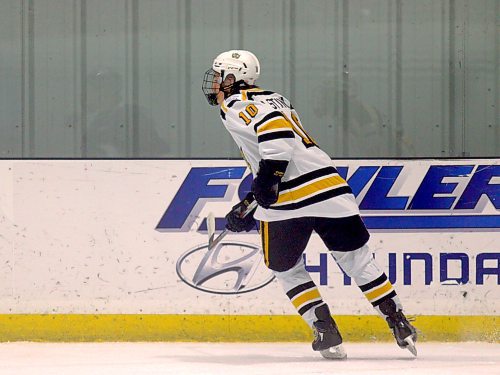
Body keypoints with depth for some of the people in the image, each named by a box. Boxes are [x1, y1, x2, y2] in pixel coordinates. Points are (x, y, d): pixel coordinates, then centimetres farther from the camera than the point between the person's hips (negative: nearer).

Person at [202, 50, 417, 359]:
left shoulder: (237, 105, 1)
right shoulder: (273, 100, 28)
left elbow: (274, 127, -21)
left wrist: (268, 177, -23)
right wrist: (248, 207, 34)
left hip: (288, 202, -7)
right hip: (330, 187, 7)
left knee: (286, 269, 13)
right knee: (358, 260, 13)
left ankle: (327, 334, 4)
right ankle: (400, 325, 10)